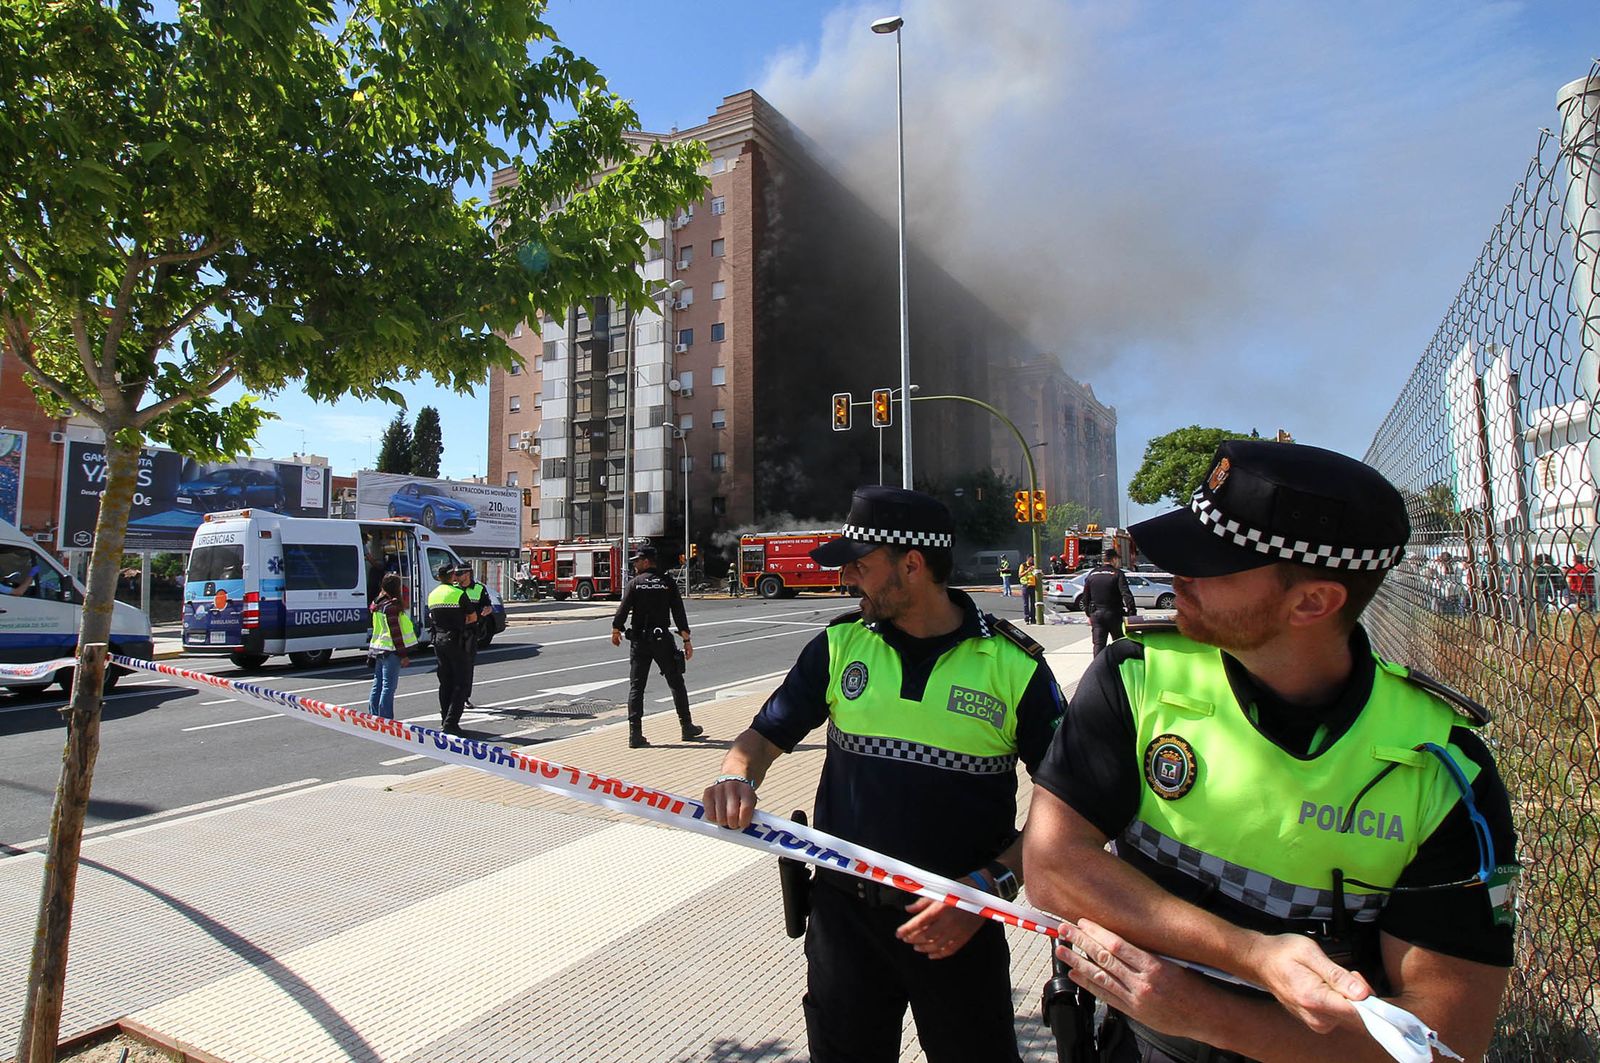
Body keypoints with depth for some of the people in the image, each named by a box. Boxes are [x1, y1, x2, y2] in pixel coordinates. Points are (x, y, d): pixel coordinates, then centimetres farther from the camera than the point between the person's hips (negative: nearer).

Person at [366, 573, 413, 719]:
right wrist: (403, 654, -16)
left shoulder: (378, 604, 11)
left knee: (377, 687, 14)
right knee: (388, 687, -5)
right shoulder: (391, 605, -16)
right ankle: (385, 721, -4)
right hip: (390, 651, -9)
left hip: (378, 649, 9)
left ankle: (373, 718, 20)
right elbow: (395, 632, -17)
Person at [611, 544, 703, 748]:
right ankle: (687, 727, 18)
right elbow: (679, 613, -5)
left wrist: (616, 631, 13)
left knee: (636, 687, 4)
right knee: (676, 683, 11)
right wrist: (687, 640, -3)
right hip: (662, 640, 0)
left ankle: (635, 734, -2)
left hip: (639, 641, 0)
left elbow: (622, 610, -4)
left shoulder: (634, 583, -3)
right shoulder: (668, 583, -1)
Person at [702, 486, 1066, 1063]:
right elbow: (766, 734, 5)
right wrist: (736, 777, -17)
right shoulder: (838, 646, -2)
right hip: (844, 912, 3)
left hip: (958, 925, -2)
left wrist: (992, 883, -16)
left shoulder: (1014, 666, -10)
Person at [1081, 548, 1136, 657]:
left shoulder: (1091, 575, 7)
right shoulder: (1117, 574, -8)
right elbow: (1126, 594, -18)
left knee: (1098, 645, 2)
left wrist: (1089, 615, 19)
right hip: (1114, 614, -3)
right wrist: (1131, 612, -18)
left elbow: (1086, 597, 12)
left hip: (1096, 614, 3)